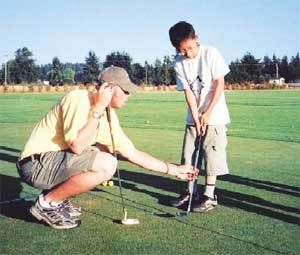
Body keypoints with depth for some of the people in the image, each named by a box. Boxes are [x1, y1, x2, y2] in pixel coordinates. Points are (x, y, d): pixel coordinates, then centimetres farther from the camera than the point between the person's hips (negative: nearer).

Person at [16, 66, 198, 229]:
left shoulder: (109, 116, 7)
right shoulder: (78, 99, -17)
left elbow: (133, 154, 13)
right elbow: (77, 146, -28)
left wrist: (174, 170, 13)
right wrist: (98, 109, -21)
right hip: (36, 163, -9)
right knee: (106, 165, -23)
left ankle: (58, 199, 11)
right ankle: (47, 203, -6)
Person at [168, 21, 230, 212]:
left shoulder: (210, 53, -12)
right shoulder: (179, 63, -3)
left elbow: (220, 83, -11)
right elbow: (188, 91, -5)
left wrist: (207, 113, -13)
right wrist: (196, 118, -13)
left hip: (214, 114, -4)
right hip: (193, 116, 4)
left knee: (211, 153, -4)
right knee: (188, 154, 6)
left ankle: (210, 196, 4)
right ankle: (191, 192, 19)